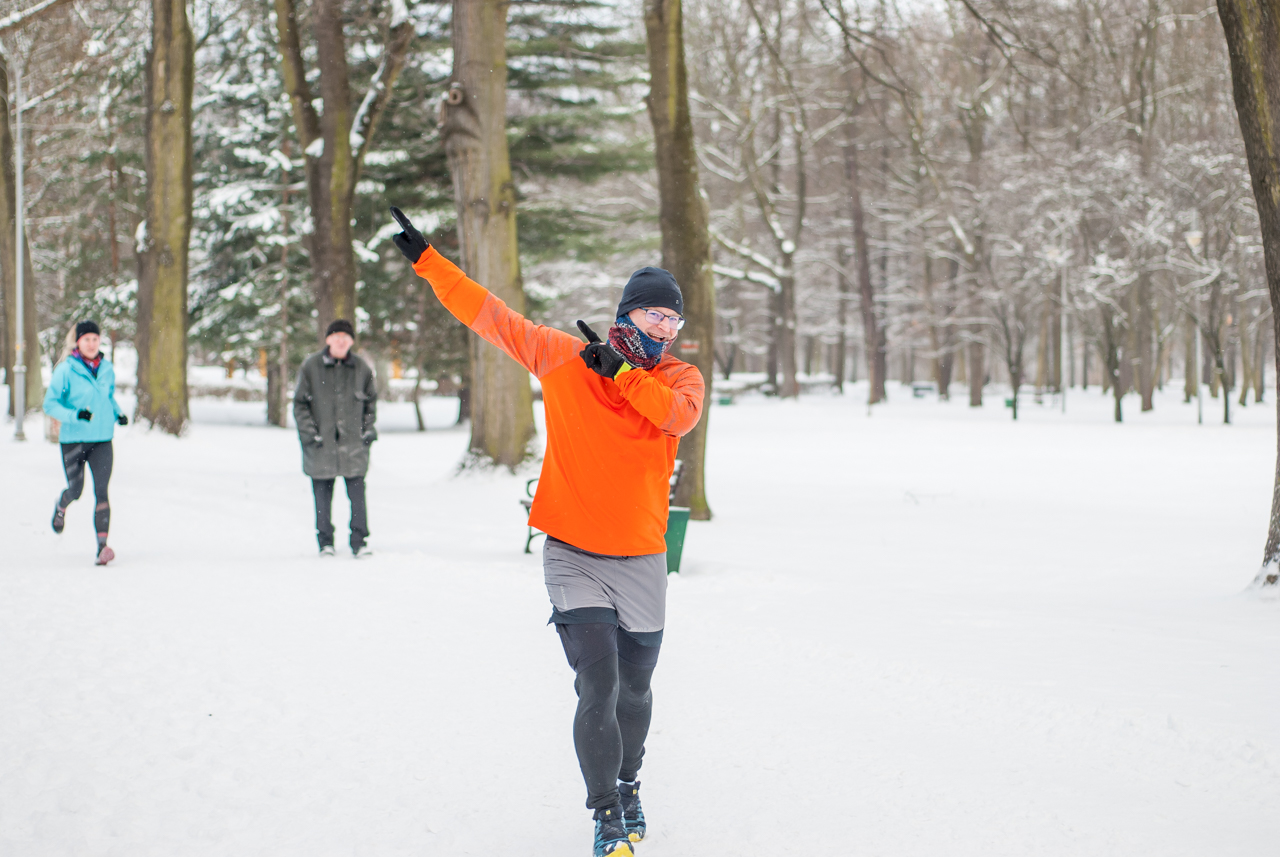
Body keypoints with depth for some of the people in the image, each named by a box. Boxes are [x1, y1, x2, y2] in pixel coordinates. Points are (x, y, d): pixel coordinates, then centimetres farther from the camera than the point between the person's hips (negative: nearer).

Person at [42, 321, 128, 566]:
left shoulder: (107, 368, 4)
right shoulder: (66, 370, -9)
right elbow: (50, 403, -9)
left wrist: (118, 414, 3)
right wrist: (75, 415, -25)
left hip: (102, 440, 2)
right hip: (73, 440, -2)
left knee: (101, 491, -12)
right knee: (75, 491, 8)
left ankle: (102, 546, -17)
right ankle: (61, 507, 47)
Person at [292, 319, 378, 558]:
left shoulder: (361, 368, 5)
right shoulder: (311, 367, 0)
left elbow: (371, 401, 18)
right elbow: (300, 403, 4)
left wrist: (368, 429, 7)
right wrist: (310, 432, -6)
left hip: (353, 443, 1)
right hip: (321, 444, -1)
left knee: (357, 492, -6)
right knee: (323, 494, 4)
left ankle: (359, 542, 0)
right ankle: (325, 542, 15)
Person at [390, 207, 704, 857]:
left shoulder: (679, 377, 3)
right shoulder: (561, 355, 1)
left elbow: (679, 414, -20)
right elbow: (489, 316, 4)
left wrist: (620, 369, -25)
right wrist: (427, 260, 1)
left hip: (642, 560, 2)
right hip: (573, 556, -2)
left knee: (634, 689, 14)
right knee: (597, 688, -13)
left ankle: (627, 785, 40)